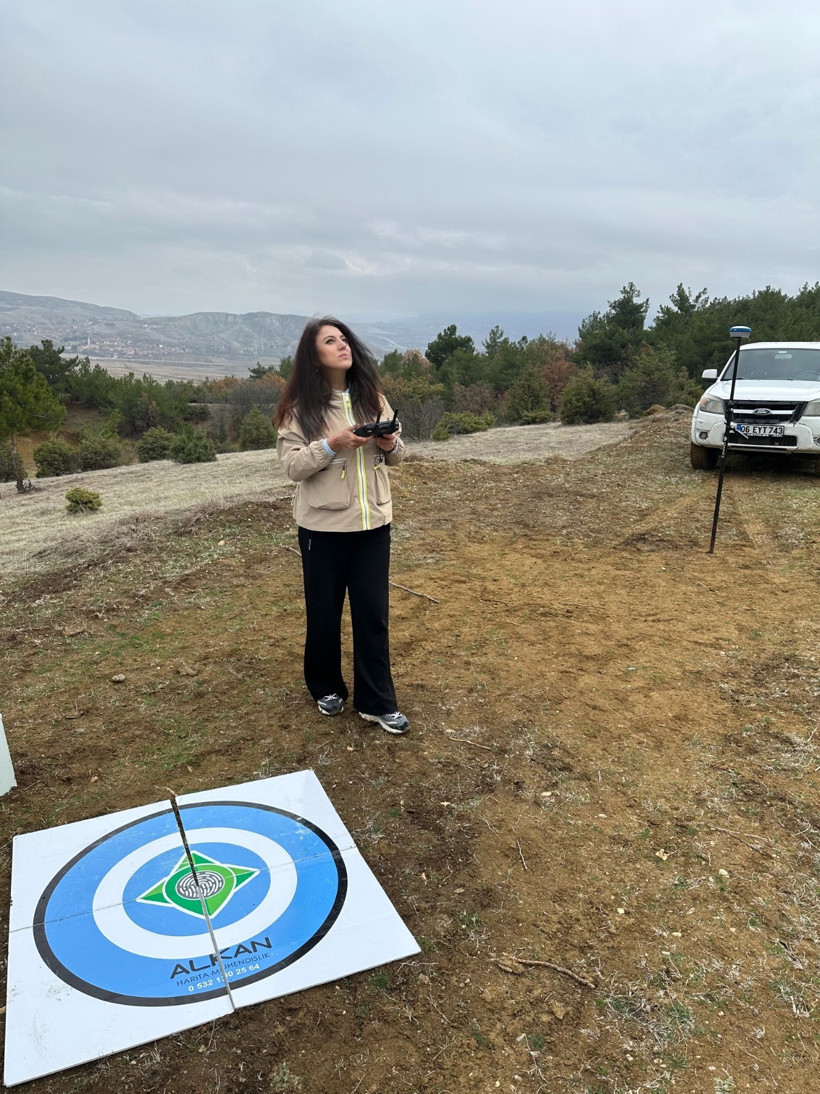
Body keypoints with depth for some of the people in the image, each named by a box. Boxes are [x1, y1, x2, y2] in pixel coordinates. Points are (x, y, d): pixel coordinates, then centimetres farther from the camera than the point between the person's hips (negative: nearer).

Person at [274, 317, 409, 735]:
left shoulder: (372, 397, 5)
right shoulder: (300, 406, -6)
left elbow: (397, 454, 12)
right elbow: (291, 465, -11)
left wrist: (390, 444, -10)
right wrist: (332, 444, -24)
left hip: (373, 522, 3)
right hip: (322, 525, -3)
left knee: (372, 613, 5)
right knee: (324, 610, 11)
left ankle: (378, 701, 17)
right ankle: (327, 687, 33)